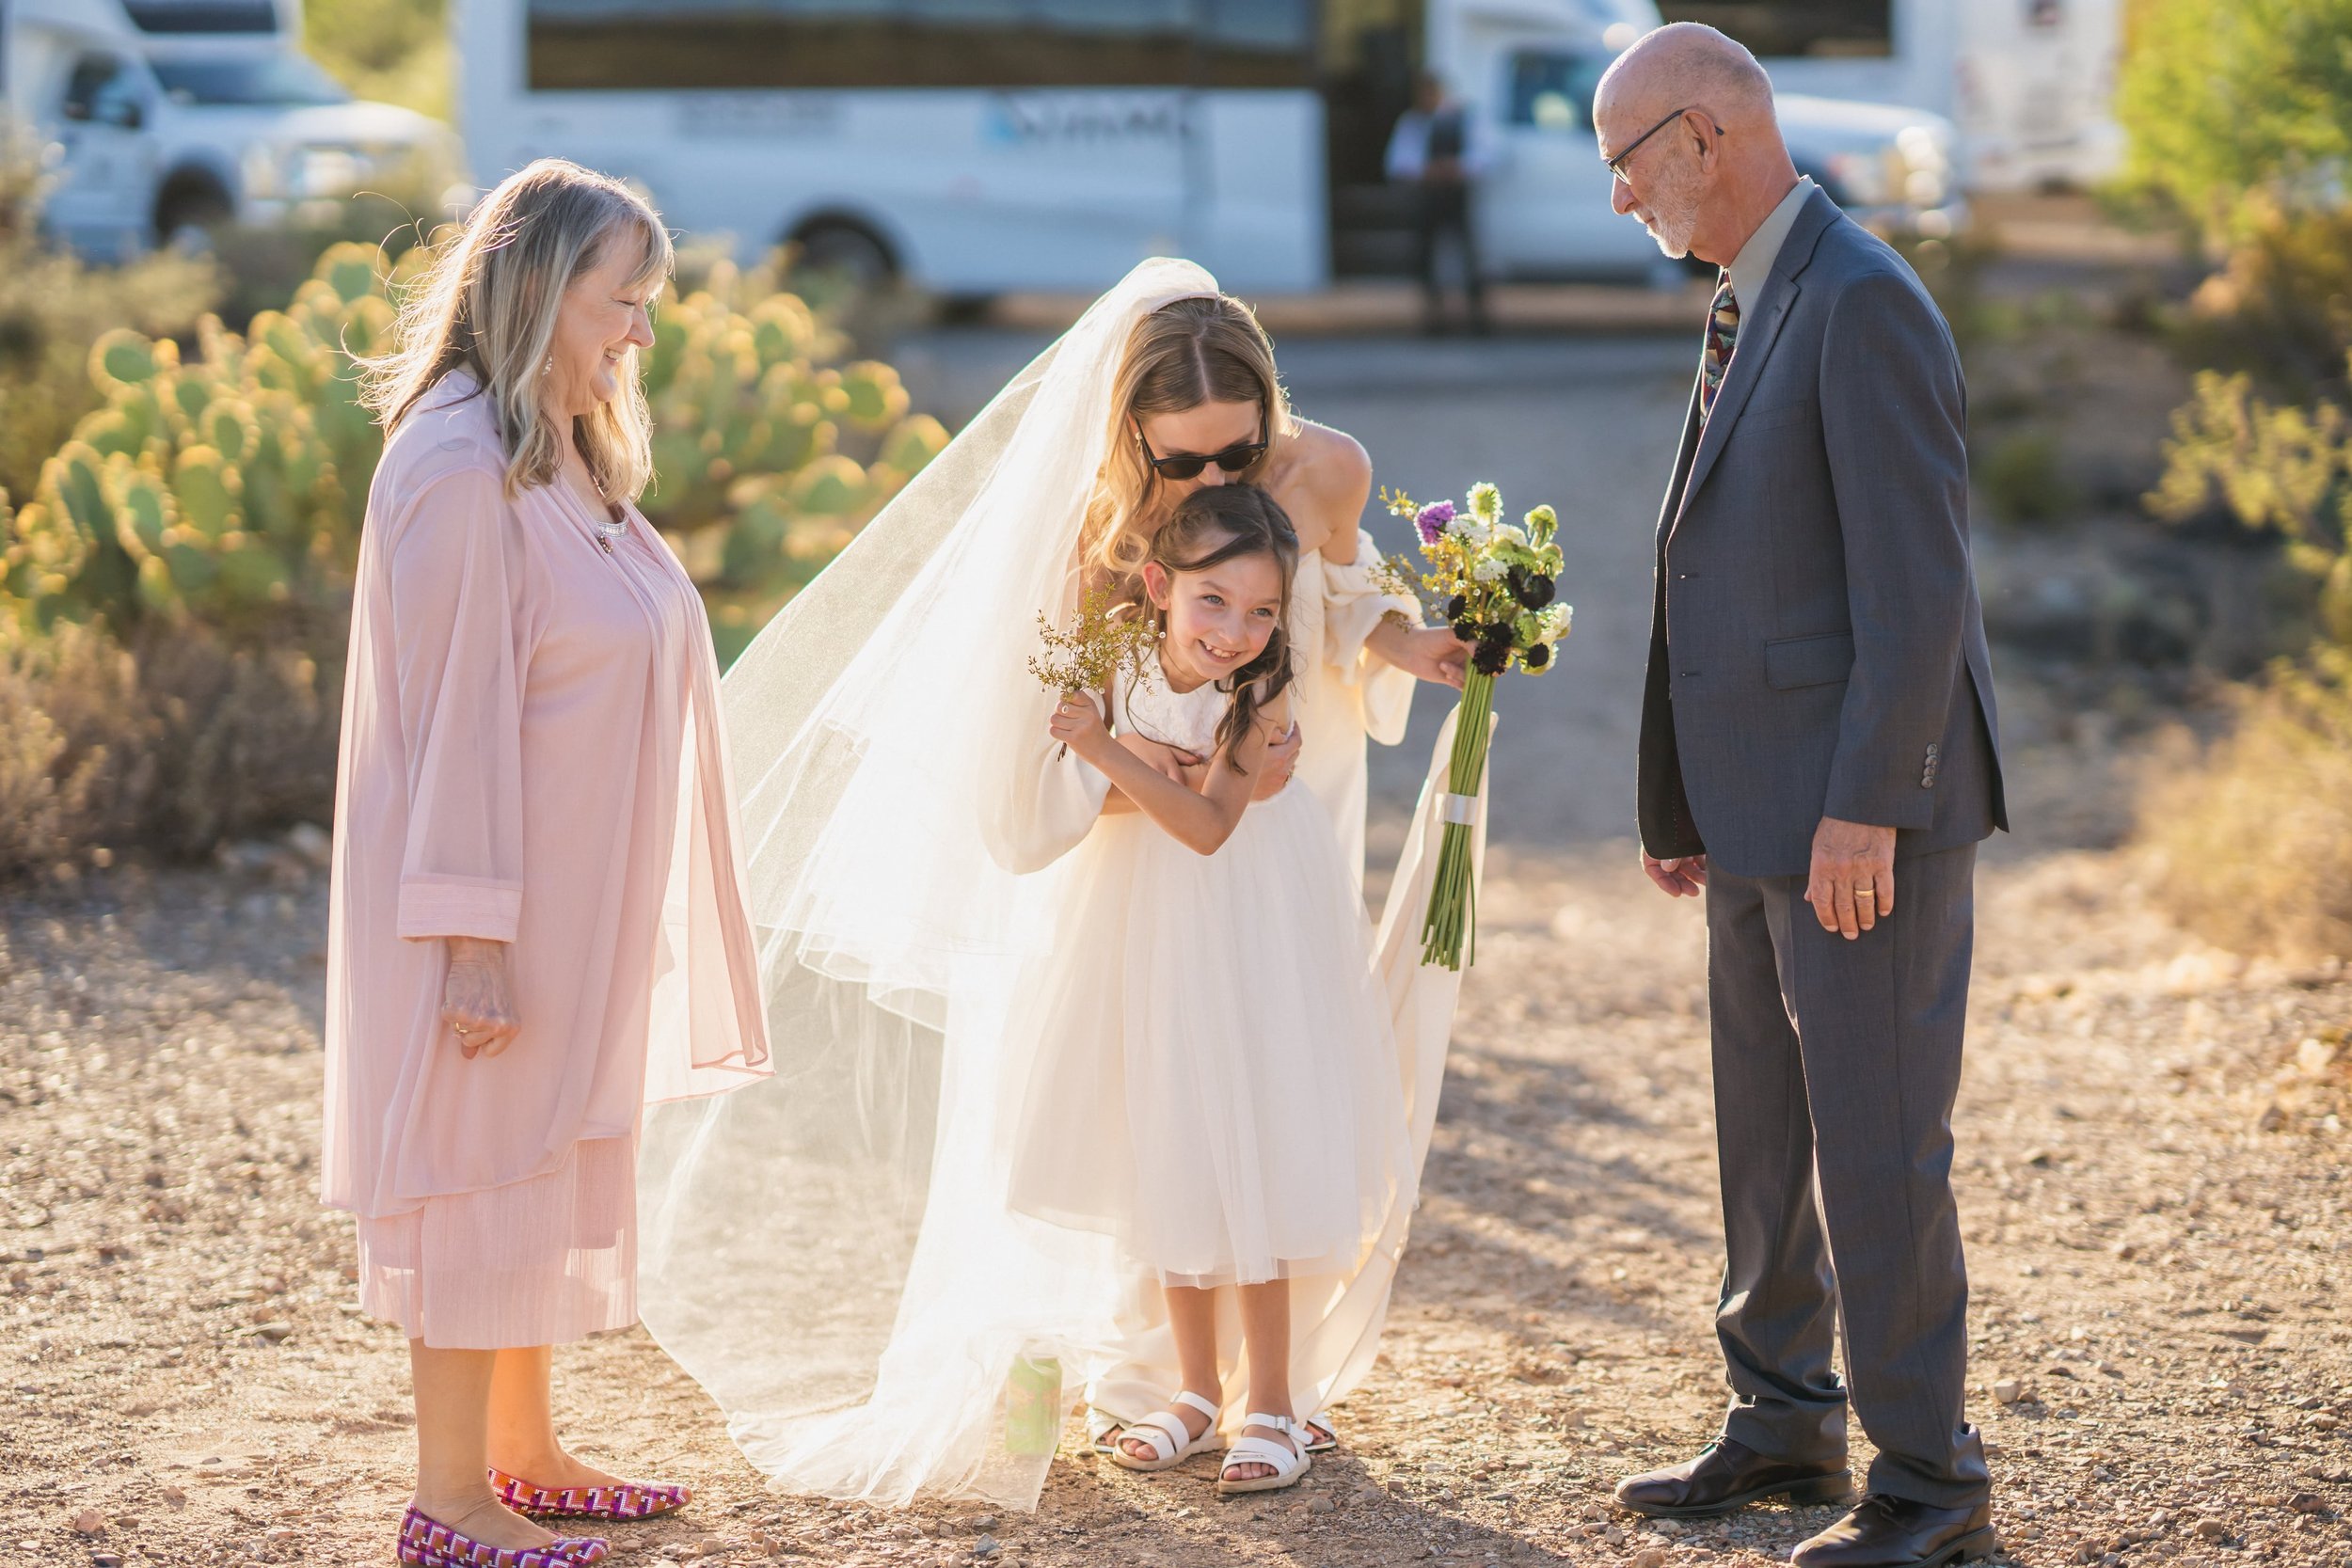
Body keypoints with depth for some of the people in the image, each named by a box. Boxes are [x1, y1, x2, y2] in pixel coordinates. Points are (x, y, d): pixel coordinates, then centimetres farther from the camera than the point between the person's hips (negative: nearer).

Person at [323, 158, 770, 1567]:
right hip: (497, 906, -9)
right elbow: (454, 714, -22)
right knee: (482, 1164, -2)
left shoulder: (571, 462, 11)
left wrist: (622, 916, 17)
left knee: (549, 1170, 16)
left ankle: (524, 1451, 28)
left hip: (578, 908, 9)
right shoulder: (462, 470, -19)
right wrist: (473, 941, -23)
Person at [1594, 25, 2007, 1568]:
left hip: (1862, 811, -10)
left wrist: (1864, 808, -22)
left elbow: (1918, 581, -21)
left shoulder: (1863, 302, -16)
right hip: (1762, 804, 10)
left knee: (1877, 1144, -4)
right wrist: (1688, 799, 16)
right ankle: (1785, 1424, 30)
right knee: (1767, 1132, 17)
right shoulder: (1752, 306, 14)